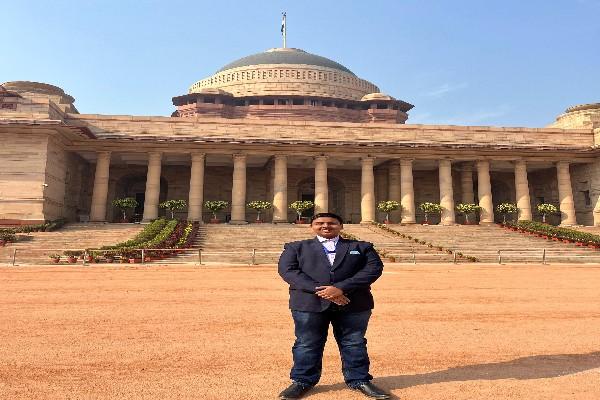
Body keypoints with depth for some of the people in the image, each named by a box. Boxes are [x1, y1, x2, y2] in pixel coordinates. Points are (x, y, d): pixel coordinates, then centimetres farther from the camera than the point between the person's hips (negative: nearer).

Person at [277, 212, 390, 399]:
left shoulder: (362, 247, 12)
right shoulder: (296, 247, 12)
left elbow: (374, 268, -2)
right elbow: (288, 270, -3)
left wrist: (341, 288, -15)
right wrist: (319, 290, -15)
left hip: (354, 304, 1)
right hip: (309, 303, 0)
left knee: (354, 343, 7)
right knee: (307, 344, 5)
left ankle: (359, 380, 25)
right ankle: (302, 381, 22)